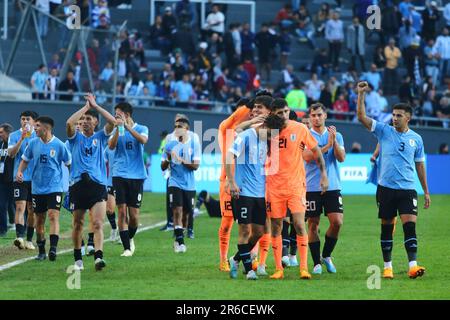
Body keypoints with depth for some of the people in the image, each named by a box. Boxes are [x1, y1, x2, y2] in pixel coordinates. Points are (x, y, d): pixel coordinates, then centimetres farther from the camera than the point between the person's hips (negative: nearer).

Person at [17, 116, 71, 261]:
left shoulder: (59, 145, -7)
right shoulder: (33, 143, 2)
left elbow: (69, 163, 3)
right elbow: (25, 160, 15)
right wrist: (19, 171, -4)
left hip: (54, 188, -4)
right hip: (37, 188, 4)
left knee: (53, 216, -18)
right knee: (39, 220, 9)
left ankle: (53, 248, -26)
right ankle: (41, 251, 20)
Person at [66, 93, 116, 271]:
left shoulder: (100, 137, 11)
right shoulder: (76, 138, 10)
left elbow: (112, 121, -5)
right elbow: (69, 123, -11)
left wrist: (94, 105, 0)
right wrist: (86, 106, -4)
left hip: (98, 185, -1)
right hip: (78, 185, 1)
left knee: (98, 223, -15)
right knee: (78, 224, 8)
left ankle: (98, 257, -27)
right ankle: (77, 259, 20)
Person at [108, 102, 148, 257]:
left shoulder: (141, 129, 4)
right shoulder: (117, 130, 9)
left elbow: (143, 140, -18)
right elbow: (111, 146, -8)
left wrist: (127, 126, -25)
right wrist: (118, 129, -20)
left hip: (136, 176, -1)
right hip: (119, 175, 1)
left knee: (134, 214, -1)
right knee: (122, 211, -8)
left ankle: (130, 238, 28)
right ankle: (127, 248, -5)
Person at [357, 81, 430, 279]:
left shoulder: (416, 139, 8)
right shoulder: (384, 131, 3)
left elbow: (419, 165, 15)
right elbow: (362, 117, -7)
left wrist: (426, 192, 15)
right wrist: (361, 94, -17)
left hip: (408, 189, 0)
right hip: (386, 188, 0)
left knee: (410, 226, -11)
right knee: (387, 228, 5)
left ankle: (413, 266, -17)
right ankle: (387, 267, 14)